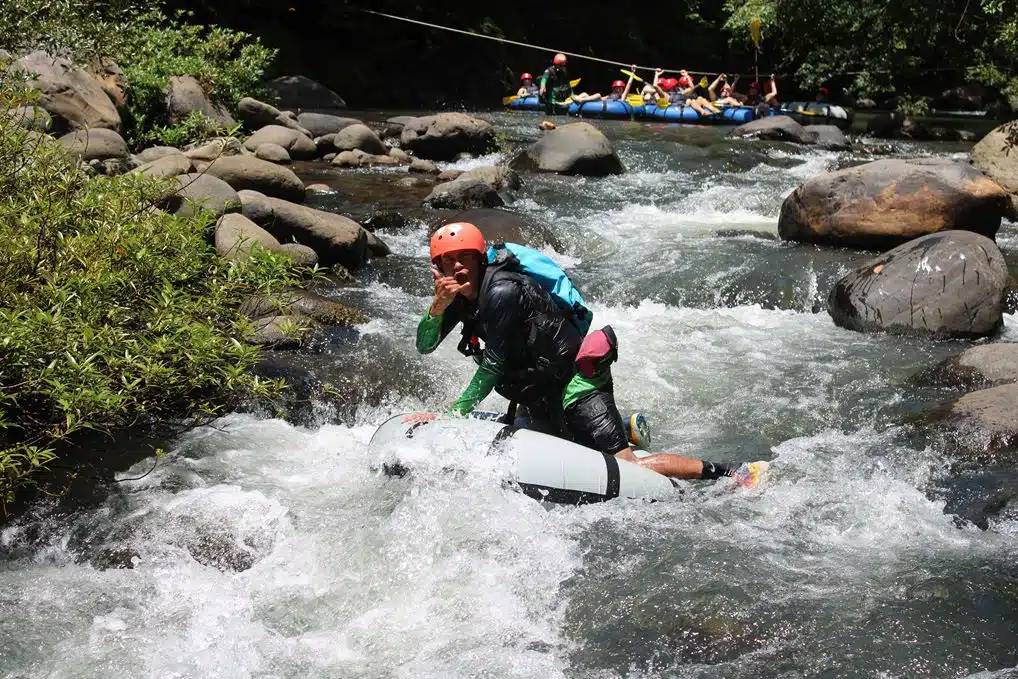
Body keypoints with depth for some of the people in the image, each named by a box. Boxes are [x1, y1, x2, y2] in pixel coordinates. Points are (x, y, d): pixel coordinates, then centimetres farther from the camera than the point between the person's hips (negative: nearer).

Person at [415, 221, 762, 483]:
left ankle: (729, 473, -13)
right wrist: (438, 305, -21)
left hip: (575, 381, -10)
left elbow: (493, 367, -22)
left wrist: (456, 414, -18)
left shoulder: (501, 291, -22)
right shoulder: (462, 294, 5)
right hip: (544, 395, 10)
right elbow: (425, 345, -1)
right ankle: (626, 428, 38)